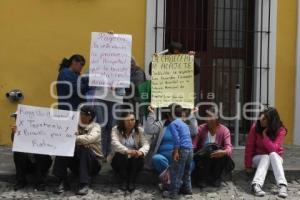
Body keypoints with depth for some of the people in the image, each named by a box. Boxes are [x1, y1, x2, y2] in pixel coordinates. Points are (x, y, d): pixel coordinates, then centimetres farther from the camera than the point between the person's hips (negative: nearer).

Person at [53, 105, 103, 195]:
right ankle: (63, 182, -17)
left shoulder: (96, 127, -8)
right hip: (77, 161, 3)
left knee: (84, 150, -34)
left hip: (93, 162, -3)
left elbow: (89, 138, -29)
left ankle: (84, 184, -30)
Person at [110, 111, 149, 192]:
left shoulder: (139, 130, 0)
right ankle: (123, 181, -16)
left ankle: (132, 181, -15)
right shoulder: (116, 130, -6)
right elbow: (115, 143, -25)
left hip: (134, 161, 2)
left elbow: (146, 144, -11)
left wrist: (141, 151, -37)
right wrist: (127, 151, -45)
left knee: (140, 156, -29)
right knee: (121, 155, -33)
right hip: (119, 161, -1)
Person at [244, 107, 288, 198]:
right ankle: (256, 185, -51)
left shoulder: (280, 130, -17)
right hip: (258, 158, 0)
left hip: (275, 158, 0)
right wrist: (248, 165, -14)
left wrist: (264, 134, -30)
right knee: (266, 157, -33)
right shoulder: (255, 127, -15)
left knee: (273, 154, -33)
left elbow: (274, 149, -28)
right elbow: (249, 147, -13)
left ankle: (282, 185, -45)